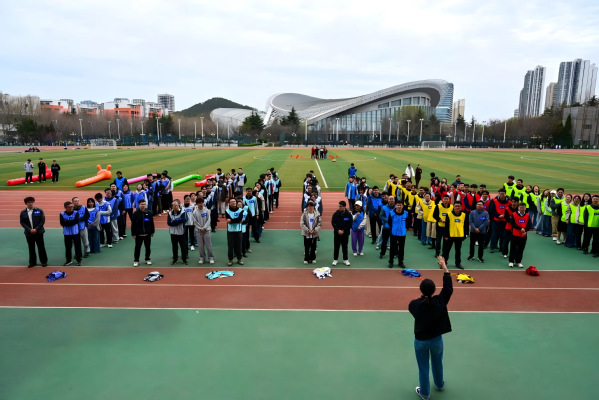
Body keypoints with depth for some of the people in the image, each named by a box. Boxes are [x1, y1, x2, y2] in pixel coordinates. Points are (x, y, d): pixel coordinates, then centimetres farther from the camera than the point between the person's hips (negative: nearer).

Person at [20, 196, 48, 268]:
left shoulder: (39, 211, -2)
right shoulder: (23, 212, 4)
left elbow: (42, 220, -5)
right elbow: (22, 222, 1)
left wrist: (36, 229, -13)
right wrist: (29, 230, -12)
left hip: (38, 232, -2)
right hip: (29, 233, 2)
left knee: (41, 247, 2)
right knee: (31, 248, 9)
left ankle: (44, 261, 13)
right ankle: (32, 262, 19)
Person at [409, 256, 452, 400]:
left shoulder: (414, 304, -23)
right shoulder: (440, 301, -22)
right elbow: (448, 287, -11)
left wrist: (423, 297, 10)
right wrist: (444, 266, -7)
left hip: (420, 340, -1)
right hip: (436, 339, 1)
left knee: (423, 367, 17)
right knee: (437, 364, 28)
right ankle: (439, 384, 53)